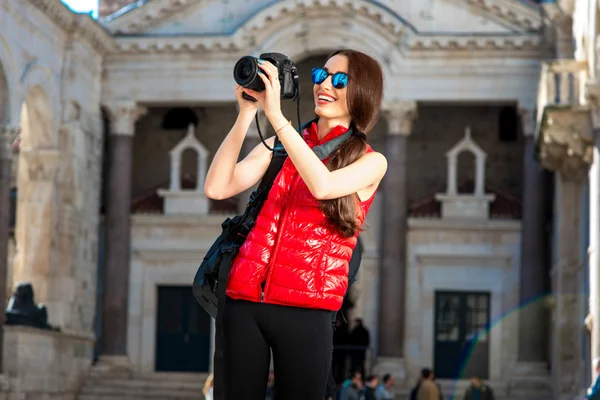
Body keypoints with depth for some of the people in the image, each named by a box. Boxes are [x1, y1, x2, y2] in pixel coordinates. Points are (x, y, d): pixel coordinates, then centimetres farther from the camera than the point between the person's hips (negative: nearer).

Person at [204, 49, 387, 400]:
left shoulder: (371, 162, 4)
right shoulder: (280, 144, 13)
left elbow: (323, 186, -18)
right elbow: (217, 188, 0)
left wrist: (275, 113, -19)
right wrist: (247, 113, -6)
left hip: (305, 311, -3)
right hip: (245, 299, 3)